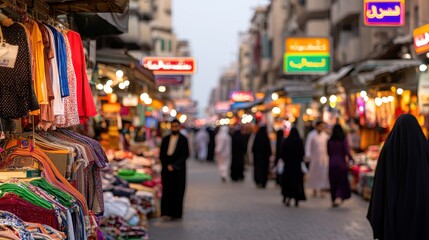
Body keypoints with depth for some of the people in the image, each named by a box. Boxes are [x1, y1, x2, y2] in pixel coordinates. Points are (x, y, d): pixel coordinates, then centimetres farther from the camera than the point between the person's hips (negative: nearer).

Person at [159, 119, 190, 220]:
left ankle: (176, 213, 6)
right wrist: (167, 165, -3)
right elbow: (161, 155, 11)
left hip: (178, 170, -2)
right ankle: (167, 212, -5)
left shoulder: (183, 140, 0)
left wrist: (174, 165, -11)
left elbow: (185, 155, -6)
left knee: (178, 192, -1)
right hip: (166, 169, 2)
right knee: (167, 190, -4)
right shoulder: (165, 139, 11)